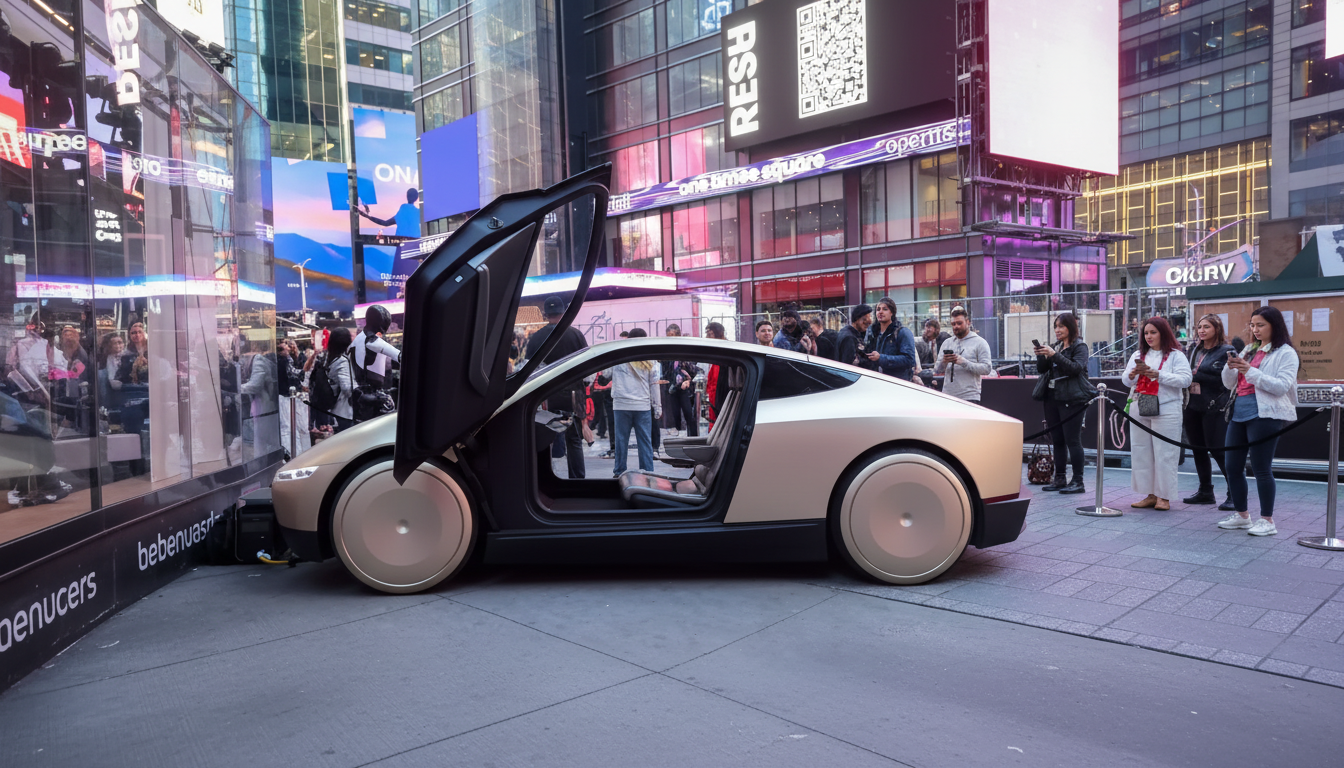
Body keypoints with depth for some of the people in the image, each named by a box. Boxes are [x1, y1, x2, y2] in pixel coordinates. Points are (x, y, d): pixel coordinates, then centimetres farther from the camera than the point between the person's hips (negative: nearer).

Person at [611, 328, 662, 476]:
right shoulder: (649, 363, 6)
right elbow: (654, 386, 9)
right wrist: (658, 408, 13)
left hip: (622, 406, -1)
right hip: (643, 406, 2)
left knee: (621, 440, 5)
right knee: (645, 442, 3)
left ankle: (620, 472, 9)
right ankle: (648, 473, 3)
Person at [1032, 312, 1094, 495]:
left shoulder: (1079, 346, -2)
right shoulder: (1055, 346, 16)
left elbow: (1076, 368, -17)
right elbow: (1041, 369, 12)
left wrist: (1054, 355, -23)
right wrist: (1041, 355, -7)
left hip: (1071, 398, -6)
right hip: (1052, 398, 6)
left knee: (1072, 440, -8)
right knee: (1057, 440, 9)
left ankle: (1078, 482, -5)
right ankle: (1059, 479, 15)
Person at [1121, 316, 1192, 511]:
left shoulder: (1176, 355, 0)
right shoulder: (1138, 355, 15)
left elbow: (1185, 380, -11)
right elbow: (1126, 381, 11)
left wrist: (1158, 375, -18)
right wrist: (1134, 373, -10)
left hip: (1166, 411, -5)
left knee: (1164, 453, -3)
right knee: (1141, 452, 5)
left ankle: (1164, 496, 3)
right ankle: (1150, 495, 12)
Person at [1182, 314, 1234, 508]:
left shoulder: (1226, 351, -6)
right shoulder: (1193, 349, 13)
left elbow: (1222, 379, -14)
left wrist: (1195, 376, -13)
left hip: (1213, 407, -7)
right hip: (1193, 405, 7)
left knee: (1218, 450, -7)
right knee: (1198, 449, 11)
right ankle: (1205, 492, 22)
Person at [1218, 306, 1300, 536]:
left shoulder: (1286, 353, -2)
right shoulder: (1249, 350, 17)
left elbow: (1282, 386, -13)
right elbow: (1229, 383, 16)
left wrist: (1250, 371, -19)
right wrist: (1231, 367, -4)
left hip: (1265, 414, -7)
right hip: (1239, 412, 7)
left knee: (1261, 468, -4)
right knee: (1232, 465, 8)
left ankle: (1267, 520, 5)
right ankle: (1241, 515, 21)